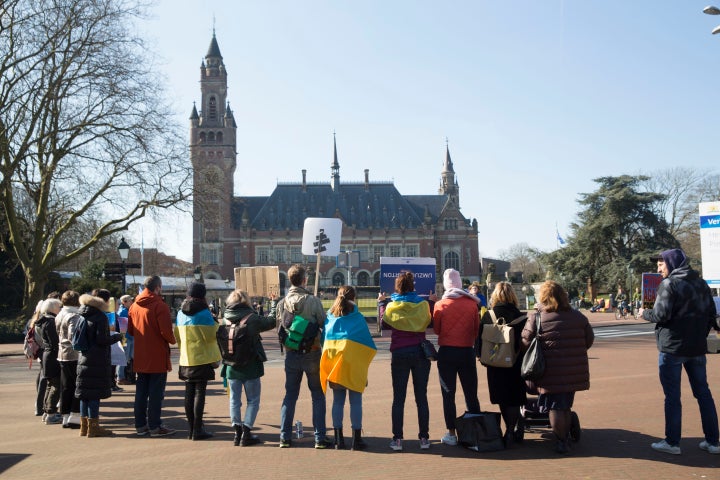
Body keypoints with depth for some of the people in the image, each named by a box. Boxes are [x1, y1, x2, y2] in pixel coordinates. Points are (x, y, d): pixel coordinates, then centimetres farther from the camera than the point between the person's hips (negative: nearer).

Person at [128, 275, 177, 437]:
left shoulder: (134, 306, 8)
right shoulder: (160, 306, -15)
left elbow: (130, 330, 13)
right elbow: (166, 331, -20)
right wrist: (172, 340, -1)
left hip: (140, 357, 7)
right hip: (158, 357, -7)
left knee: (141, 391, 13)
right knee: (156, 393, 0)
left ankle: (140, 425, 19)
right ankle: (155, 426, 4)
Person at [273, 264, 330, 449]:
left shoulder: (282, 303, -2)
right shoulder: (313, 300, -13)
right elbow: (324, 323, -9)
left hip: (291, 354, 3)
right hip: (312, 353, -3)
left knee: (290, 395, 14)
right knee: (318, 396, 8)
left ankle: (285, 437, 15)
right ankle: (320, 438, 7)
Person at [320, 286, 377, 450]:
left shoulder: (329, 317, 7)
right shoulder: (358, 318, -3)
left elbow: (323, 339, 11)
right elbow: (369, 343, -2)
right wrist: (364, 362, 8)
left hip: (332, 362, 4)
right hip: (353, 363, -4)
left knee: (338, 401, 10)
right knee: (355, 402, 3)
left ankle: (338, 439, 14)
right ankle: (356, 439, 5)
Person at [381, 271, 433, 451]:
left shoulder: (392, 306, -4)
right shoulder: (423, 304, -2)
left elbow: (384, 321, 13)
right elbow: (429, 322, 13)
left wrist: (381, 303, 26)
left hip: (399, 355, -1)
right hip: (420, 354, 1)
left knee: (399, 398, 4)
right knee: (421, 397, 7)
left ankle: (397, 439, 2)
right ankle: (424, 438, 9)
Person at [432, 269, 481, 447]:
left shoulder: (440, 305, -8)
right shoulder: (472, 303, -4)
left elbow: (436, 329, 0)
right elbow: (477, 328, 3)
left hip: (446, 352, -1)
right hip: (467, 352, 2)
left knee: (448, 394, 6)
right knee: (471, 393, 12)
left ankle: (451, 434, 8)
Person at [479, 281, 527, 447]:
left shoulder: (488, 316, -7)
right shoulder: (519, 316, -9)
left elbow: (481, 339, -4)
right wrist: (523, 359, 7)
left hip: (495, 365, 1)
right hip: (516, 363, -1)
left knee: (503, 400, 13)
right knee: (514, 399, 8)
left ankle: (511, 432, 20)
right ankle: (511, 432, 1)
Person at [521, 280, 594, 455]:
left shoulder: (536, 319, -8)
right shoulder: (578, 317, 5)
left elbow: (525, 343, -7)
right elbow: (589, 339, 12)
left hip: (552, 373, -4)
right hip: (575, 372, 5)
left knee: (555, 408, 6)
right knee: (566, 407, 20)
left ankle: (562, 442, 11)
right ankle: (566, 438, 31)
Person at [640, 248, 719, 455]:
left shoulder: (669, 284, -11)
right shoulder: (701, 283, 10)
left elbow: (661, 314, -19)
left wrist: (645, 313, 0)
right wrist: (700, 335, 18)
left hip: (672, 348, -6)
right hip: (697, 348, 7)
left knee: (672, 395, 0)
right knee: (703, 393, 13)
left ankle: (672, 442, 5)